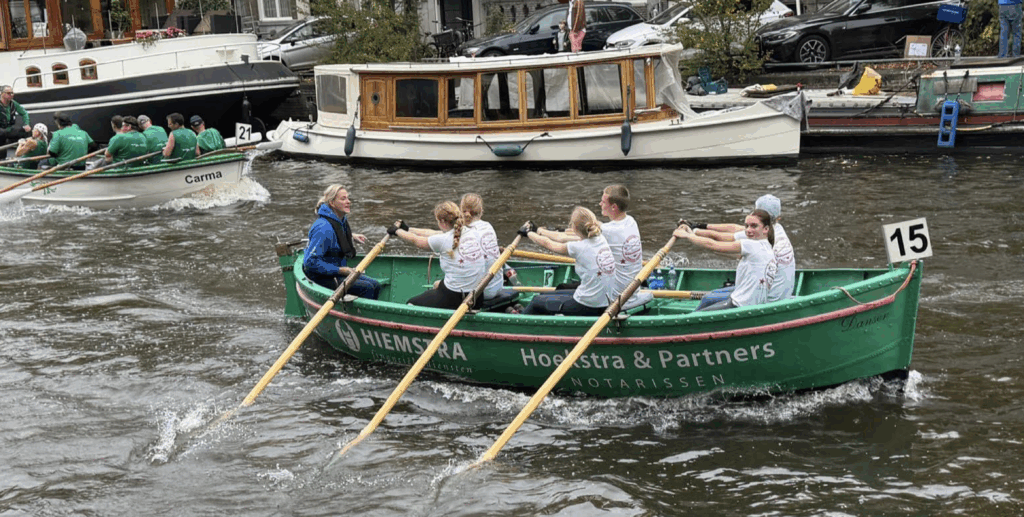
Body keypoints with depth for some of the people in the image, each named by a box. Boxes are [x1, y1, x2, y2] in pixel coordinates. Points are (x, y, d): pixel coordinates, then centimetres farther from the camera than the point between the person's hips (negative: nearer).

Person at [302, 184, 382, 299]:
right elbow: (310, 261, -28)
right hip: (322, 278, -10)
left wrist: (351, 236, 18)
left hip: (336, 271, 10)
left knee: (375, 286, 2)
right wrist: (341, 270, -25)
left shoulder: (342, 220, 6)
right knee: (366, 288, -19)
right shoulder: (325, 228, -25)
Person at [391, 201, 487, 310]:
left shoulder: (442, 240, -14)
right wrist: (408, 229, 26)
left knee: (411, 304, 15)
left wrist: (396, 230, 27)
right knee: (437, 285, 35)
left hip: (454, 299, -6)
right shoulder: (474, 233, 3)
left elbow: (415, 240, 7)